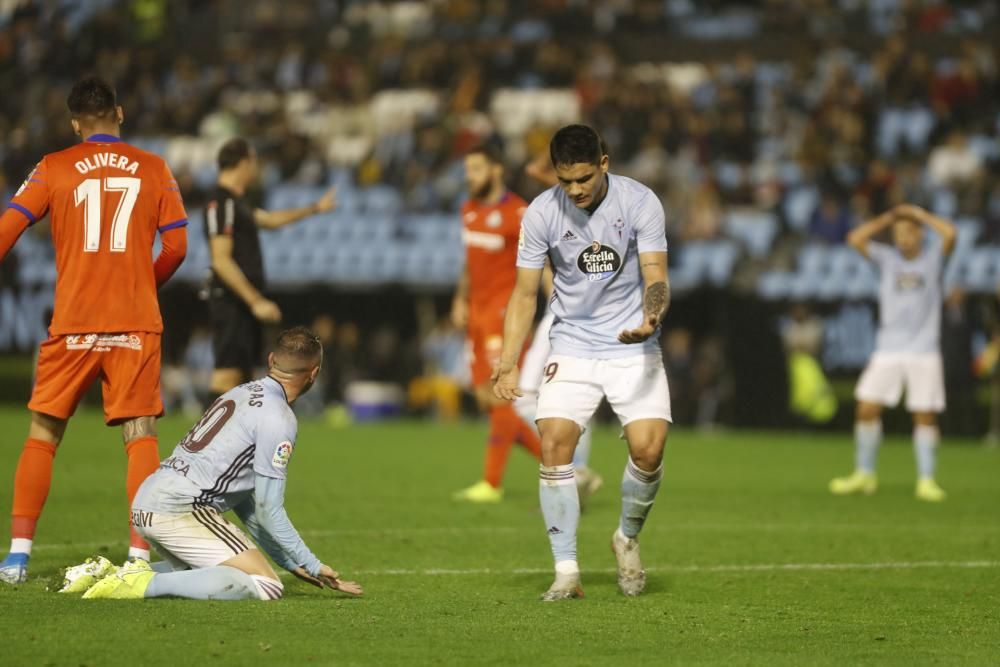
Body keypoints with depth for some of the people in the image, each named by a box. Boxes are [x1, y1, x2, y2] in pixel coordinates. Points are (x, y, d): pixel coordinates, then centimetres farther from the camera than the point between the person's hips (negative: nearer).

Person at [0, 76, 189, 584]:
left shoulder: (54, 169, 3)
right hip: (136, 324, 0)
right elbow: (176, 246, 6)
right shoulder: (154, 170, 6)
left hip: (73, 326, 0)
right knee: (140, 436, 2)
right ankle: (140, 555, -6)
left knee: (42, 435, 8)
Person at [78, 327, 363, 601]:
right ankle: (149, 584, -21)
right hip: (180, 509, -10)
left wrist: (290, 562, 25)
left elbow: (241, 496, 24)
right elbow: (268, 510, -8)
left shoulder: (240, 393, 21)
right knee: (267, 587, -14)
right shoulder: (279, 419, -7)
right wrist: (313, 566, 3)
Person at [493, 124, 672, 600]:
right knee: (554, 443, -17)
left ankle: (628, 539, 14)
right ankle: (567, 572, -9)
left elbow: (655, 276, -14)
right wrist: (508, 361, -11)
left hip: (633, 346, -1)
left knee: (648, 448, -17)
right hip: (572, 344, 1)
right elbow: (525, 292, -1)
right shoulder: (542, 212, -7)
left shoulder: (640, 203, -11)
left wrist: (651, 316, -37)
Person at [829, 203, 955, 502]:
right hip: (888, 350, 2)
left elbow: (950, 234, -15)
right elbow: (856, 239, -4)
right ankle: (864, 474, 8)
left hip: (924, 351, -2)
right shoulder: (886, 258, 8)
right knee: (867, 408, -4)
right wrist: (888, 218, 2)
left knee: (925, 416, -4)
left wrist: (920, 214, -3)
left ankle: (926, 480, 4)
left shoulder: (933, 256, 4)